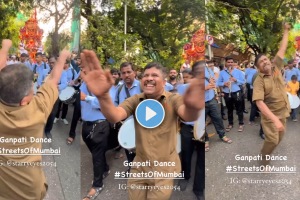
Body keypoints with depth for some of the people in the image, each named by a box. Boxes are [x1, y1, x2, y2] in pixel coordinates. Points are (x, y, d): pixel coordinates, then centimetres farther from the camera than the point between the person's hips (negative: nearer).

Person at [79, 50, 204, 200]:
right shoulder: (135, 101, -7)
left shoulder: (173, 100, -13)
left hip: (165, 169, -2)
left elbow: (187, 116, -36)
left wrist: (192, 107, -63)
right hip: (139, 167, 3)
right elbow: (114, 117, -26)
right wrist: (103, 97, -50)